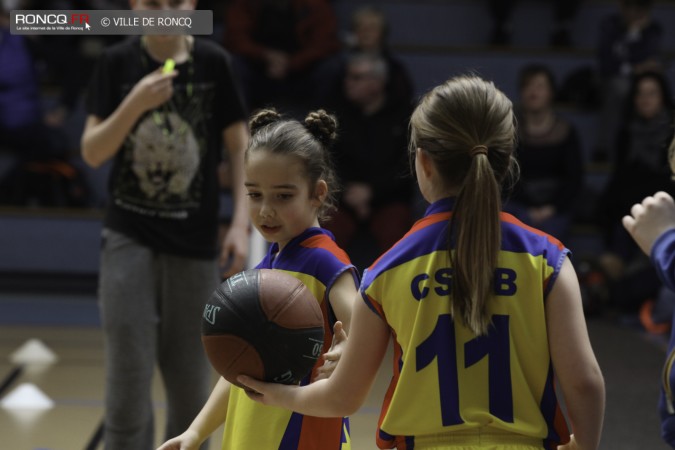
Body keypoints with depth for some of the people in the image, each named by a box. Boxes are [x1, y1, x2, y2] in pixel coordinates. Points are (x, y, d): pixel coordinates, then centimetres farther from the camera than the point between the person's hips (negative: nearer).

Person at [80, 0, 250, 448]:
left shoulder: (214, 63, -4)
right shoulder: (117, 63, -3)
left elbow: (240, 147, 0)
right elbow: (92, 153, -5)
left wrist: (241, 224, -9)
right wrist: (136, 103, -21)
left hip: (195, 241, 1)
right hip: (129, 236, 0)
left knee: (191, 381, 8)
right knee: (128, 377, -3)